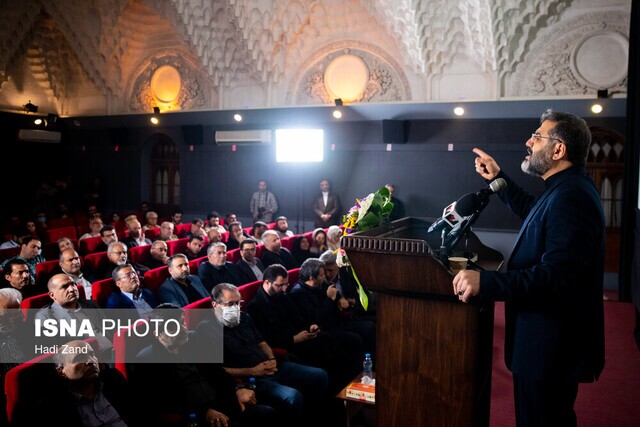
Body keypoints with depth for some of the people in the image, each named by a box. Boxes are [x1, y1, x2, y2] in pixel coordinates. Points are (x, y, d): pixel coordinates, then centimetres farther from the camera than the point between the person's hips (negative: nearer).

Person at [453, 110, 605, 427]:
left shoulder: (570, 197, -26)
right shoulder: (568, 187, 9)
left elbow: (557, 276, -35)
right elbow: (531, 210, 30)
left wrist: (485, 282, -40)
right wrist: (498, 178, 23)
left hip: (550, 347, -11)